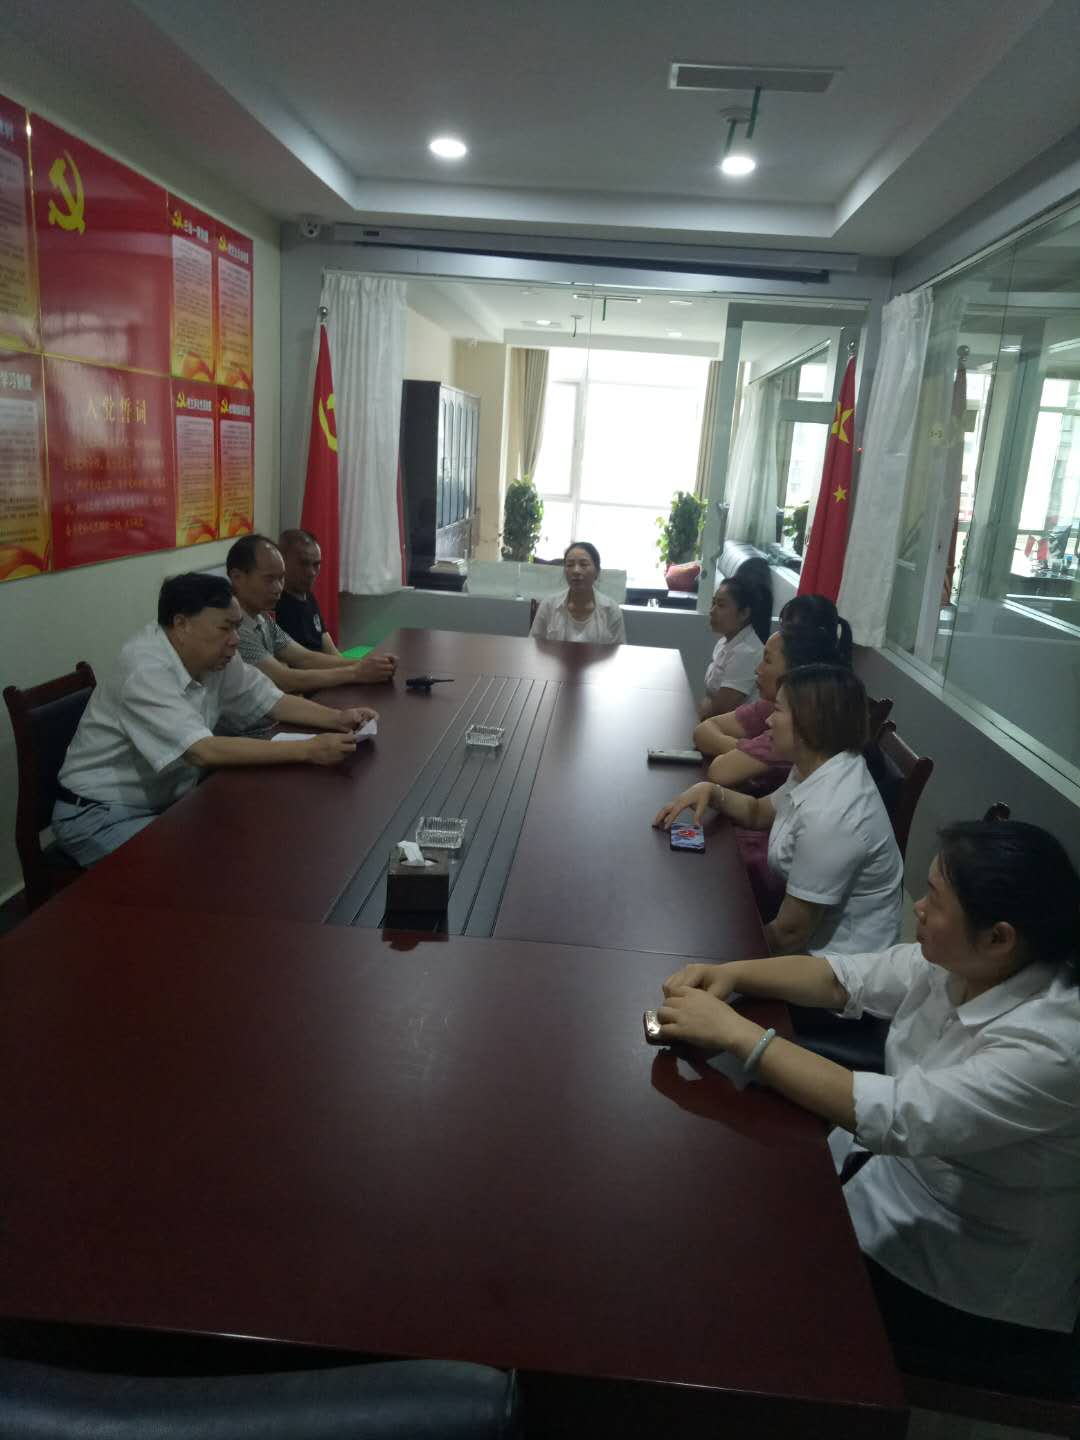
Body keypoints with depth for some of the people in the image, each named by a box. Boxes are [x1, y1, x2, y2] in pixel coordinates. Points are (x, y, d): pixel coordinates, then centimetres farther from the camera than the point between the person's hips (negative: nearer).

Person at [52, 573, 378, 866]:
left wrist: (337, 718, -13)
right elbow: (205, 752, -36)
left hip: (165, 803, 8)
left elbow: (272, 701, 5)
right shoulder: (145, 671, -28)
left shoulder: (215, 658, -4)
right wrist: (308, 750, -37)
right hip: (100, 817, -8)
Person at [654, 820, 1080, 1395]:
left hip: (971, 1284, -6)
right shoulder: (960, 962, -11)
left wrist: (734, 1032, -36)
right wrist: (730, 974, -18)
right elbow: (843, 976, -2)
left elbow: (891, 1115, -38)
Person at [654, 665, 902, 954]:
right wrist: (710, 792, -4)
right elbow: (759, 813, 15)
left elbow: (791, 932, -25)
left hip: (835, 958, -8)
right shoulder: (817, 768, -3)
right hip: (812, 923, 8)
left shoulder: (829, 816, -32)